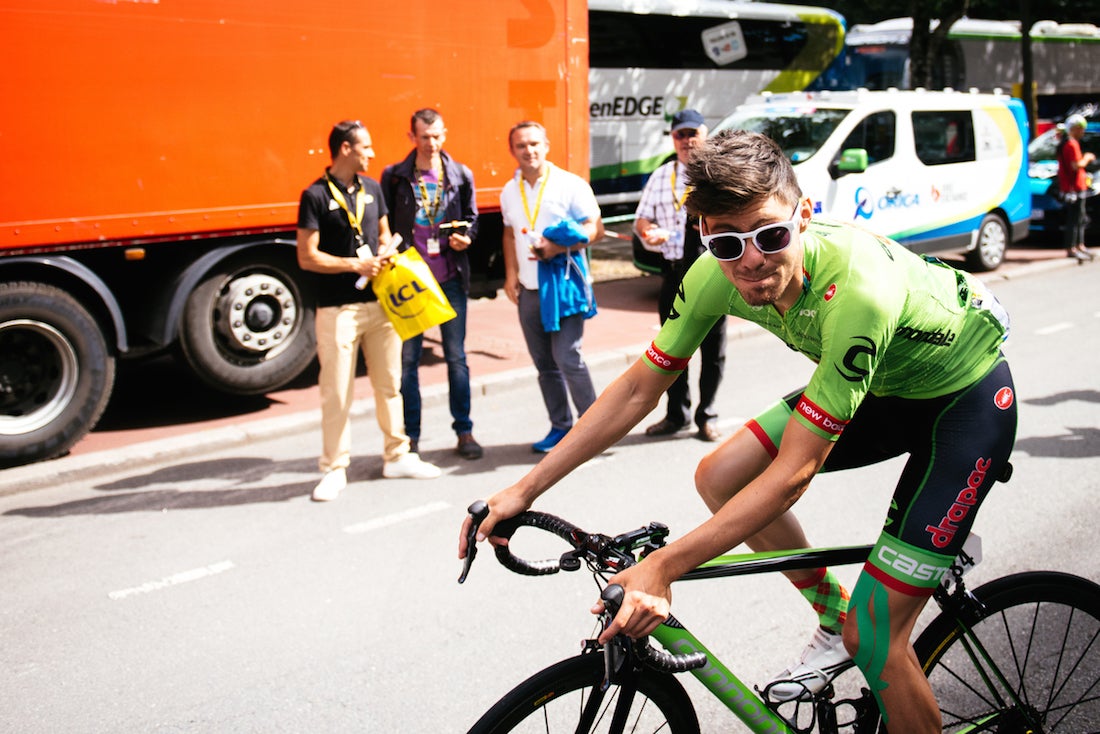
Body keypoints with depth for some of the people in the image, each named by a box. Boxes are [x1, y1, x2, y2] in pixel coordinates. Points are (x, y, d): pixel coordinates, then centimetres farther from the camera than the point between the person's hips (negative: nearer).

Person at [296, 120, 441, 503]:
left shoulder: (372, 188, 9)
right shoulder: (316, 196, -9)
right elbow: (307, 258, -10)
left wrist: (385, 251, 0)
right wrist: (355, 264, -14)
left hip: (379, 302, 6)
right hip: (337, 309, -6)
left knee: (389, 383, 13)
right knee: (336, 392, 0)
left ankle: (397, 456, 26)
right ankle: (334, 469, 11)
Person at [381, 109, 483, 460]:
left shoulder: (460, 175, 5)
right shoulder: (394, 177, 2)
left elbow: (471, 218, 13)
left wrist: (465, 237, -7)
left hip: (450, 278, 1)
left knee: (456, 356, 6)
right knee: (408, 358, 4)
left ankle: (464, 431, 16)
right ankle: (410, 435, 14)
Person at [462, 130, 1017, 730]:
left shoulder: (858, 292, -40)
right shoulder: (717, 274, -20)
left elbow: (793, 473, -36)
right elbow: (639, 388, -11)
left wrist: (661, 568, -39)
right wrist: (524, 491, -13)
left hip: (966, 394, -6)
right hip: (881, 385, 7)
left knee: (874, 636, -14)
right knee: (719, 477, -4)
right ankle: (835, 618, 15)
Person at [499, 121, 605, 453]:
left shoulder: (570, 184, -6)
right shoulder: (510, 192, 12)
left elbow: (595, 228, -8)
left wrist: (557, 247, -21)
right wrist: (510, 273, 10)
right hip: (528, 289, 6)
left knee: (567, 357, -11)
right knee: (544, 363, 10)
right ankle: (560, 426, 21)